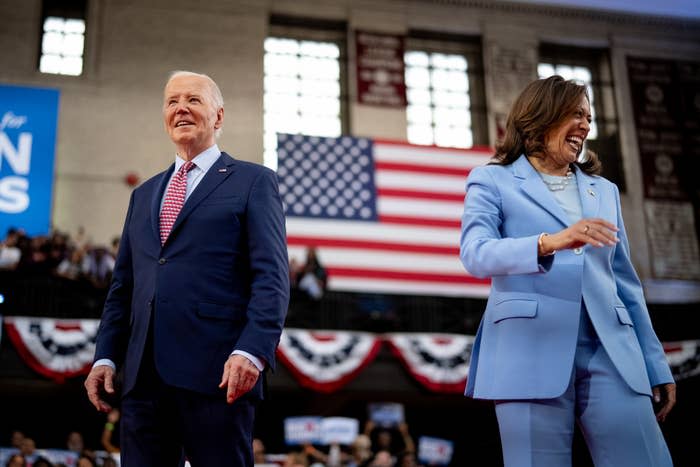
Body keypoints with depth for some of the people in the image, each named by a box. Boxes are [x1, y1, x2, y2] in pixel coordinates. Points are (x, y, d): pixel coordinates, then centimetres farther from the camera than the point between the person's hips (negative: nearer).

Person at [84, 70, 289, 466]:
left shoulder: (254, 182, 6)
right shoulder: (144, 195, 24)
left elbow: (272, 278, -5)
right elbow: (122, 287, 22)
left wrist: (252, 351, -18)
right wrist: (105, 357, 10)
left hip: (217, 373, -5)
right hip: (144, 375, 6)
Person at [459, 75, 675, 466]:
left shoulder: (604, 191, 22)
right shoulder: (492, 180, 9)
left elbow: (626, 283, 20)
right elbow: (475, 254, -8)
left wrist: (657, 366, 14)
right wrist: (549, 242, -25)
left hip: (611, 353, 4)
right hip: (532, 351, -3)